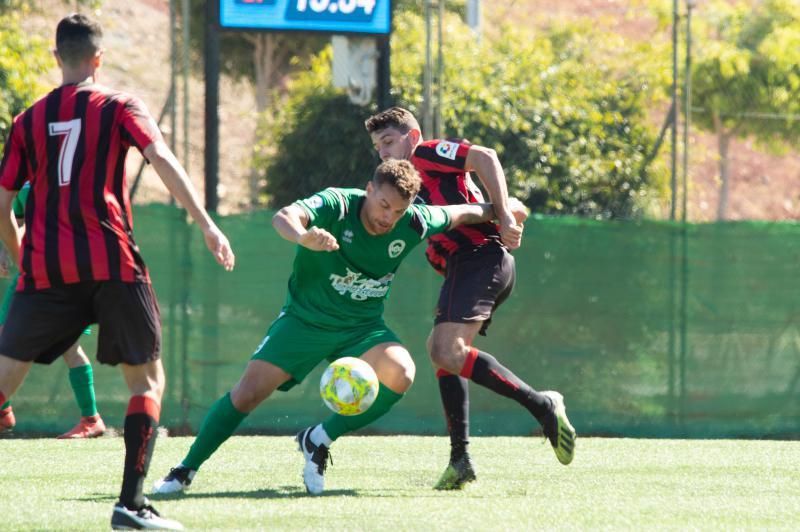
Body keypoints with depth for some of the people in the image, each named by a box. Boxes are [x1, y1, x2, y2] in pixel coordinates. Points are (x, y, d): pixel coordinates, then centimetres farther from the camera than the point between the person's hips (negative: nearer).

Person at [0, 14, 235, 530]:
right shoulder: (120, 108, 6)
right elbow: (163, 159, -10)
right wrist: (207, 224, -13)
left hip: (45, 268, 2)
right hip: (112, 264, -2)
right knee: (148, 379, 9)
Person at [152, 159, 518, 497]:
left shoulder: (413, 223, -14)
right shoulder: (337, 206, -25)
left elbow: (457, 215, 7)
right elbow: (284, 217, -44)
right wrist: (303, 236, -66)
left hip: (362, 328, 3)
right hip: (305, 318, -3)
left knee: (400, 373, -27)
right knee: (247, 393, -12)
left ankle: (319, 440, -7)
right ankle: (185, 470, 7)